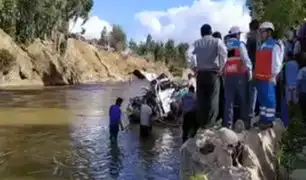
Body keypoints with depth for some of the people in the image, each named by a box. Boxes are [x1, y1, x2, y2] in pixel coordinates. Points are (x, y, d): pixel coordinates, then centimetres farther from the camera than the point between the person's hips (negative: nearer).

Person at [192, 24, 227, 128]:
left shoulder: (197, 43, 9)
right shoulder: (217, 41, 2)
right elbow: (224, 53, -16)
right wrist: (220, 68, -8)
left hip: (200, 73, 2)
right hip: (213, 73, -2)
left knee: (201, 99, 6)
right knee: (212, 99, 3)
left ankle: (201, 123, 10)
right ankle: (209, 123, 1)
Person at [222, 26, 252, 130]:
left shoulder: (225, 45, 11)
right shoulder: (240, 44, -2)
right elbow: (245, 58, -10)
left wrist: (223, 72, 11)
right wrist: (249, 70, -6)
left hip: (228, 75, 4)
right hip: (239, 74, -3)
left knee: (229, 100, 4)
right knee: (243, 99, 6)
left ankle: (228, 122, 1)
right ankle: (244, 121, 9)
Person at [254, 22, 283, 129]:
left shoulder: (275, 45, -5)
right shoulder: (262, 46, 20)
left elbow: (277, 62, -10)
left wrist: (274, 75, -16)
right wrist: (256, 74, 16)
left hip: (268, 78, -8)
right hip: (260, 77, 9)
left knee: (269, 99, -5)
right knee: (262, 98, 13)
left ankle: (269, 120, -1)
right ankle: (263, 119, 21)